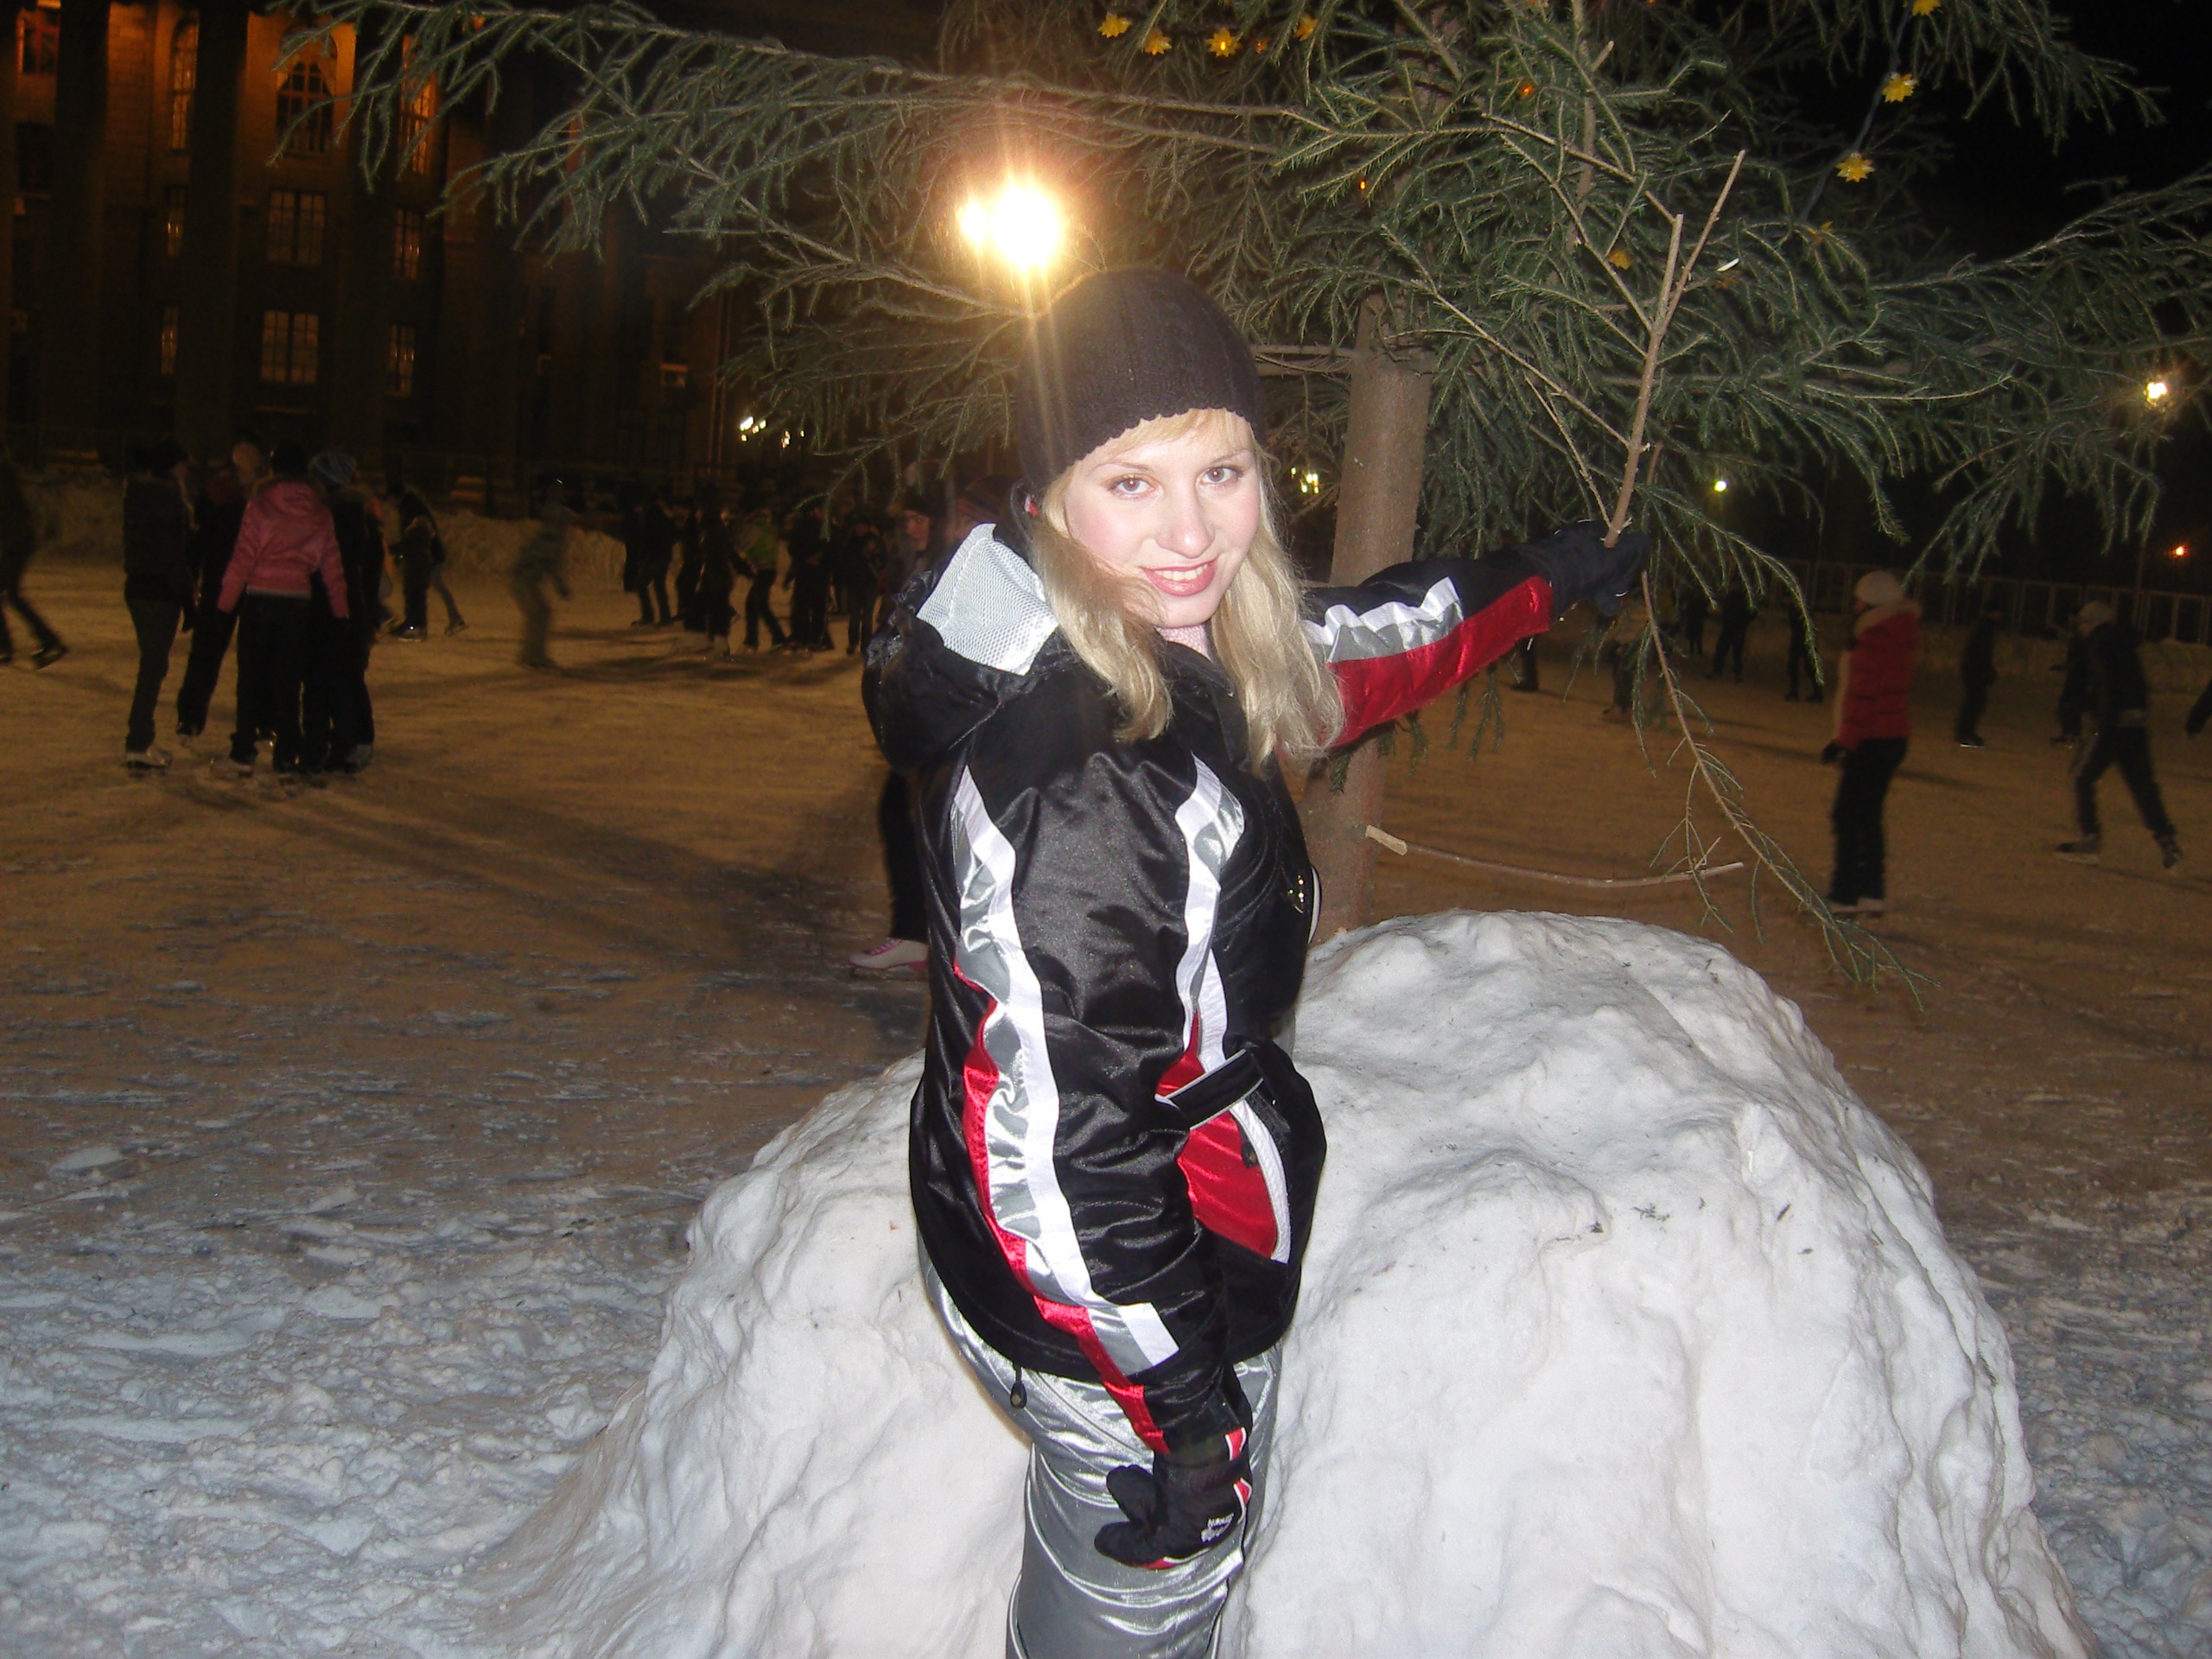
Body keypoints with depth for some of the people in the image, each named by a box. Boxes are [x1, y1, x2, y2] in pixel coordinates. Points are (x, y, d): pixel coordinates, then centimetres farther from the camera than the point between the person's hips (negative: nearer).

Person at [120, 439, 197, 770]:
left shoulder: (138, 491, 12)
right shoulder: (167, 495, -15)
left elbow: (133, 542, 17)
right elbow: (174, 551, -18)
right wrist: (187, 594, -12)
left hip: (138, 587, 9)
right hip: (162, 591, -9)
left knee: (151, 663, 17)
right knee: (154, 665, -5)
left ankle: (139, 735, 22)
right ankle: (137, 745, -4)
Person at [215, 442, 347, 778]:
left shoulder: (260, 505, -4)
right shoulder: (320, 513, 5)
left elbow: (244, 558, -6)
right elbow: (331, 564, 6)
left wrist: (226, 601, -1)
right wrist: (340, 609, 13)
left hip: (259, 598, -2)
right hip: (298, 601, 2)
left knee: (251, 677, 7)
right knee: (288, 681, 7)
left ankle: (243, 753, 8)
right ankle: (286, 759, 6)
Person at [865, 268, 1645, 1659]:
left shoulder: (1185, 664, -5)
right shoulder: (1063, 781, -33)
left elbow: (1350, 652, 17)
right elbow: (1059, 1138, -30)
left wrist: (1542, 582, 28)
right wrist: (1181, 1399, -21)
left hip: (1178, 1235, 8)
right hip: (1115, 1297, -8)